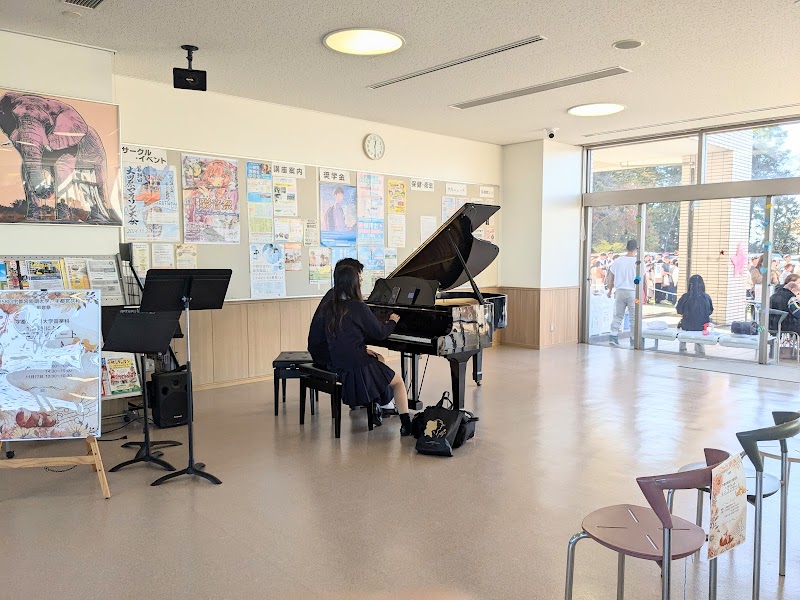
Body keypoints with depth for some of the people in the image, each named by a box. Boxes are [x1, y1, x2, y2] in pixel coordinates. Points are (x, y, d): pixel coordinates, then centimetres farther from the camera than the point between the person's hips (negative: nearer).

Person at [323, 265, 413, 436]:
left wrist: (362, 350, 6)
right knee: (399, 382, 13)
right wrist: (393, 321, 10)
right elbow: (380, 333, -9)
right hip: (357, 367, -7)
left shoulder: (330, 307, 3)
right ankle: (406, 424, 4)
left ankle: (374, 401, 32)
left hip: (337, 363, 7)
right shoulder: (358, 307, -18)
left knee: (379, 359, 34)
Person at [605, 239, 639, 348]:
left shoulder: (617, 261, 2)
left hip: (619, 291, 3)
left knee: (618, 316, 9)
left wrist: (609, 290, 19)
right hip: (633, 292, -3)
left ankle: (613, 337, 1)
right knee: (634, 317, 5)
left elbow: (611, 277, 8)